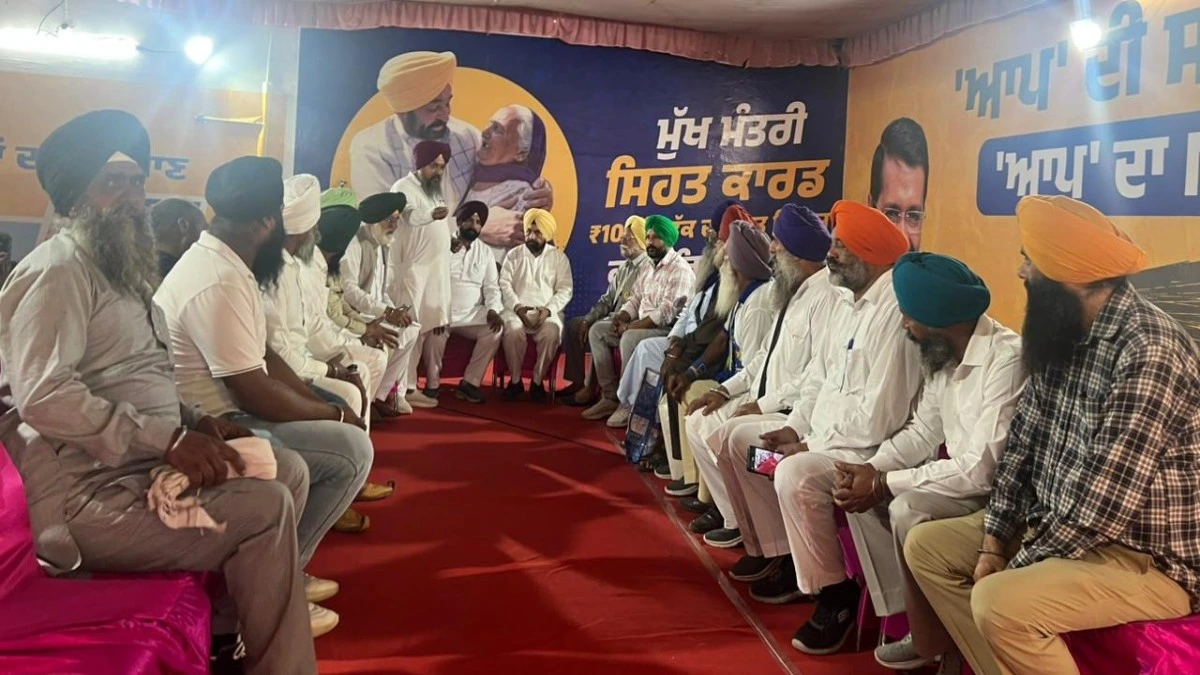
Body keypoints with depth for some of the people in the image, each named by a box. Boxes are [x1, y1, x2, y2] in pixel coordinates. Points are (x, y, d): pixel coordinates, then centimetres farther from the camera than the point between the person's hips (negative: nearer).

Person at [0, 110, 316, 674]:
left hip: (136, 465, 10)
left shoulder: (119, 268, 19)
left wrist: (193, 422, 5)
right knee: (267, 508, -21)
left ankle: (226, 628, 11)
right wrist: (167, 440, -28)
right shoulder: (58, 269, -14)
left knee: (288, 470, 5)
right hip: (85, 495, -10)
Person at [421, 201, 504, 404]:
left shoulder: (485, 252, 13)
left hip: (472, 314, 4)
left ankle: (470, 382, -15)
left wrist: (493, 309, -10)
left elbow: (492, 287, 8)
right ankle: (432, 385, -13)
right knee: (435, 333, -35)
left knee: (495, 330, -24)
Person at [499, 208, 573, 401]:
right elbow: (504, 285, 4)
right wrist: (517, 307, -14)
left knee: (551, 333, -34)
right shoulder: (514, 255, 14)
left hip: (547, 312, 0)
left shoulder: (559, 258, 11)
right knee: (513, 331, -34)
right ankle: (515, 380, -16)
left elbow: (565, 289, 3)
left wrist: (548, 309, -14)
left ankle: (538, 381, -17)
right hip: (517, 310, 1)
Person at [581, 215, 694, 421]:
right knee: (597, 331, 0)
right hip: (642, 326, 10)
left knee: (630, 338, -35)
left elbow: (666, 312, -22)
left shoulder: (680, 269, -13)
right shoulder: (651, 268, 17)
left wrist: (631, 326, -19)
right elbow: (635, 299, 17)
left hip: (668, 331, -10)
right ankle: (610, 396, -6)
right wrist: (621, 317, -5)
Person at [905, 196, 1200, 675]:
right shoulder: (1063, 332, 2)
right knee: (926, 546, 7)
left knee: (1000, 603, -30)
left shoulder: (1150, 352, -27)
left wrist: (1016, 566, -17)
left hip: (1148, 560, -9)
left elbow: (1101, 505, -28)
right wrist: (994, 540, -2)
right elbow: (1024, 440, 6)